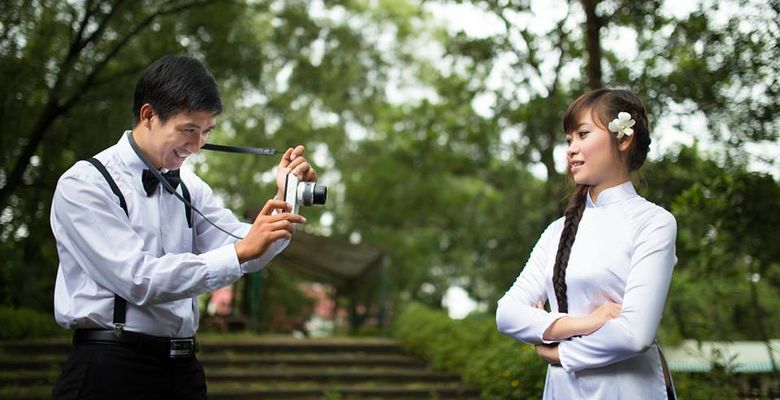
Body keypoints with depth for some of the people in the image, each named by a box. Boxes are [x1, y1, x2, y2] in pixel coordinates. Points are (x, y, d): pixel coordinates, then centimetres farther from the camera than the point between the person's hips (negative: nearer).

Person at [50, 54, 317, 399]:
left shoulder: (190, 187, 10)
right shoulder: (84, 185, -9)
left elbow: (246, 255, 0)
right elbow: (139, 280, -19)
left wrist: (283, 202, -16)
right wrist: (241, 251, -24)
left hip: (182, 369, 6)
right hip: (110, 370, -6)